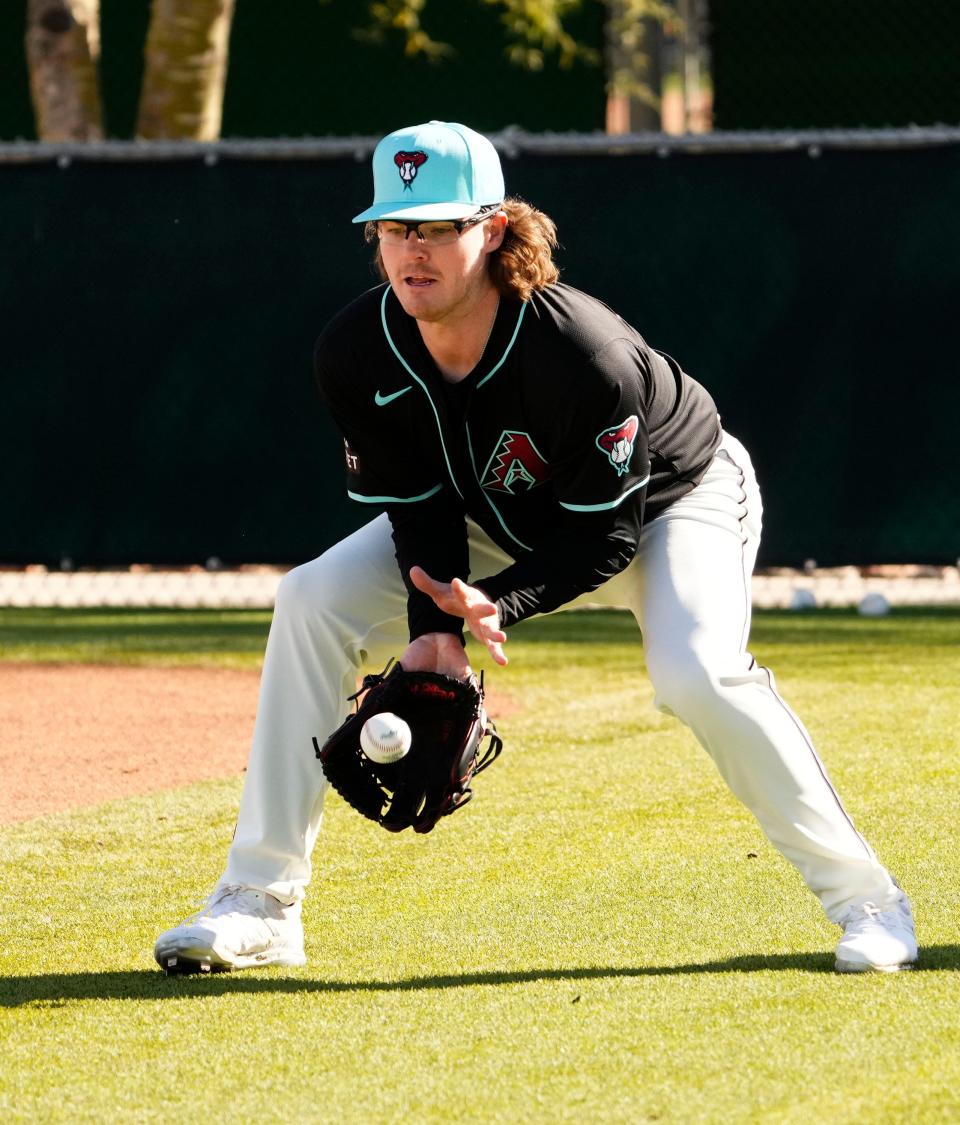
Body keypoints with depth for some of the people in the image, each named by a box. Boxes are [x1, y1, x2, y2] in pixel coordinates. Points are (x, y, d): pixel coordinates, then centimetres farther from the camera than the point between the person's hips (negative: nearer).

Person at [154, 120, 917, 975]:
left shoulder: (586, 354, -38)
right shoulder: (356, 354, -23)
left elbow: (607, 535, -29)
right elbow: (418, 508, -14)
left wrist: (501, 606, -43)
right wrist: (435, 627, -31)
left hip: (675, 496, -5)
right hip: (498, 519, 5)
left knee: (697, 674, -33)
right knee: (313, 604, -10)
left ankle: (866, 899, -16)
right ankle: (260, 904, -6)